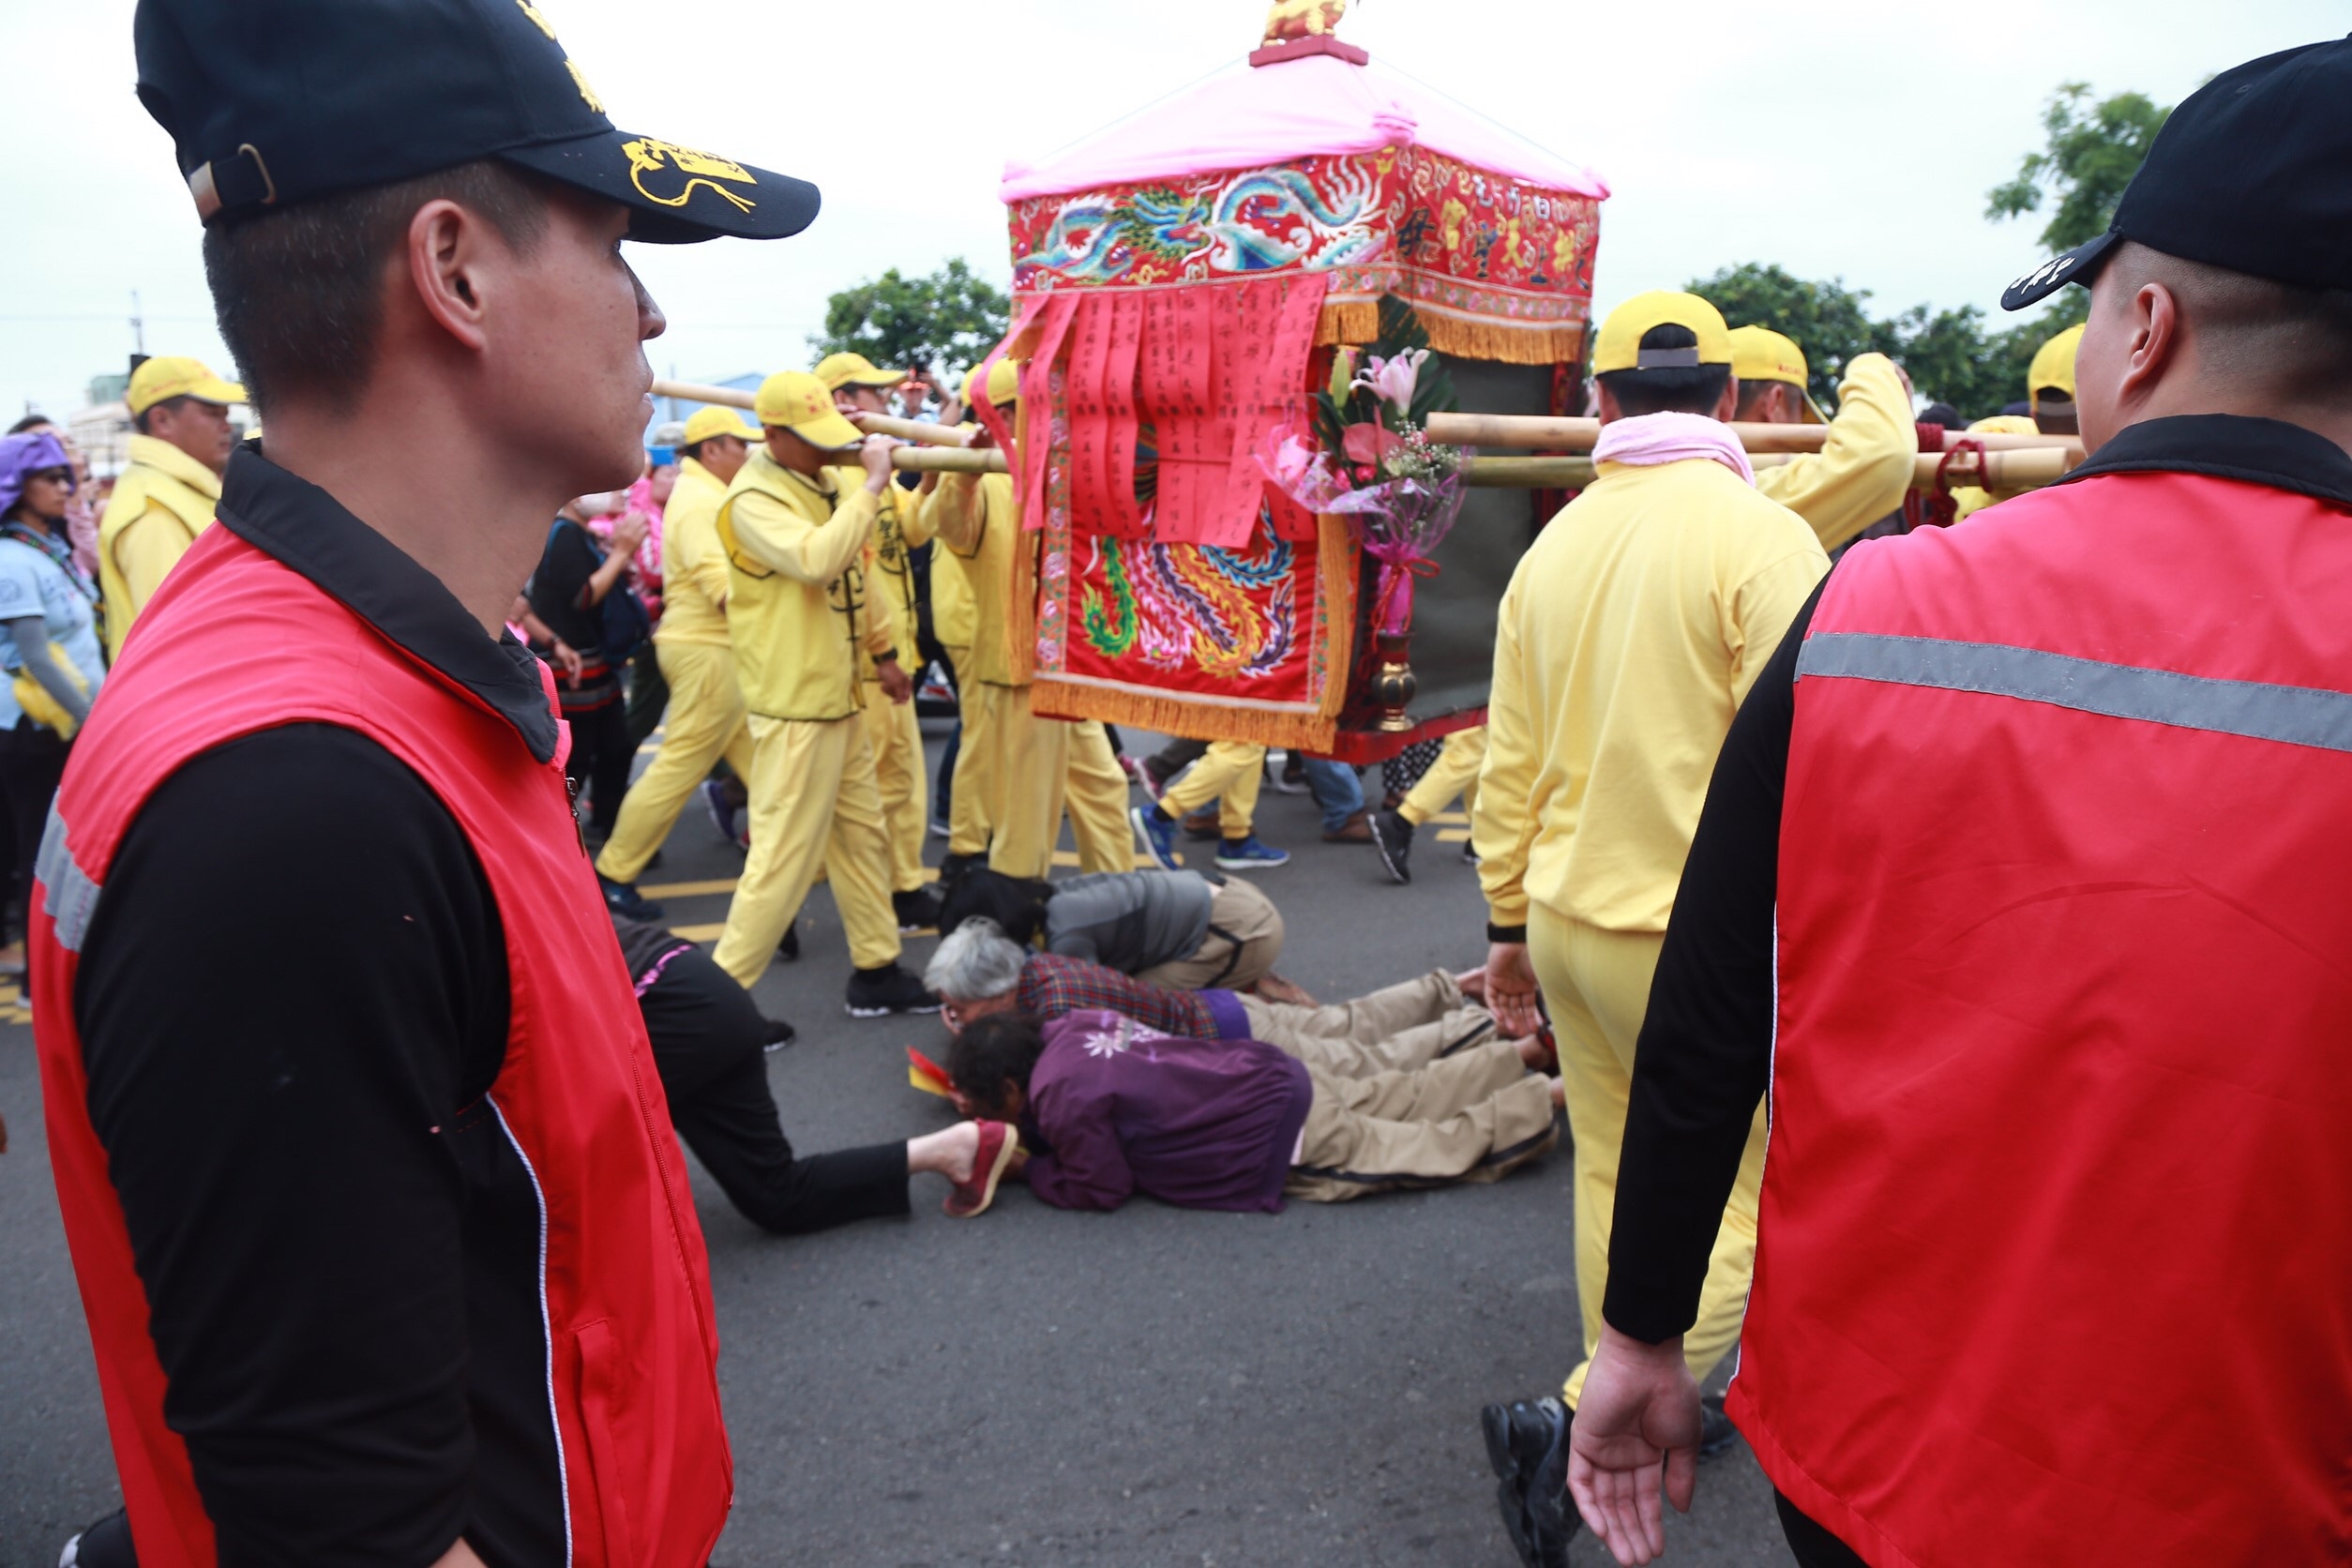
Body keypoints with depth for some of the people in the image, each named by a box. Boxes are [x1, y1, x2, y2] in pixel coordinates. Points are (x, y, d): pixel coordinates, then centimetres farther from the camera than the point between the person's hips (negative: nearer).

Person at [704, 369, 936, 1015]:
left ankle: (876, 972, 27)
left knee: (861, 834, 15)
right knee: (783, 856, -7)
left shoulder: (823, 482, 11)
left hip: (839, 695, 9)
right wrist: (871, 485, -28)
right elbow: (818, 559, -36)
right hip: (795, 705, -9)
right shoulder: (753, 500, -17)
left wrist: (881, 652, 24)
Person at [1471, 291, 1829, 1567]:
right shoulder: (1762, 539, -13)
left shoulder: (1554, 545, 5)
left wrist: (1511, 919, 18)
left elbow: (1511, 762, 9)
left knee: (1617, 1185, 19)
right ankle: (1575, 1423, -4)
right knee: (1747, 1215, 7)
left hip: (1572, 925, 6)